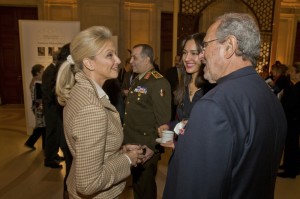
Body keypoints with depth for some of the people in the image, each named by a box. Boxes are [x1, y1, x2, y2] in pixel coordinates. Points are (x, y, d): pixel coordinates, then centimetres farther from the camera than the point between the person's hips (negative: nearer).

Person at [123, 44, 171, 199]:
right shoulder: (137, 80, 11)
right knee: (136, 184, 23)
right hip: (131, 145, 8)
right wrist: (126, 137, 15)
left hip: (145, 149, -8)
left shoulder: (159, 83, -19)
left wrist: (153, 147, -20)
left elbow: (163, 120, -22)